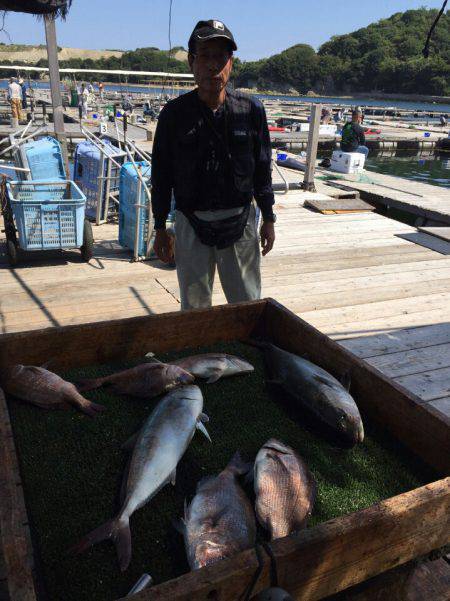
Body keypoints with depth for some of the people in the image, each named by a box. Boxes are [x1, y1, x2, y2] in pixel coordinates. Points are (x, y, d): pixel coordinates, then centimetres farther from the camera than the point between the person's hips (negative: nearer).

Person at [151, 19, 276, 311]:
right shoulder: (174, 113, -4)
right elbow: (161, 174, 2)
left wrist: (268, 219, 8)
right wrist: (160, 228, 4)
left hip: (241, 222, 1)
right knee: (194, 309, 12)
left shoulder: (251, 110, -2)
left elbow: (262, 169, 6)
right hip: (192, 224, 0)